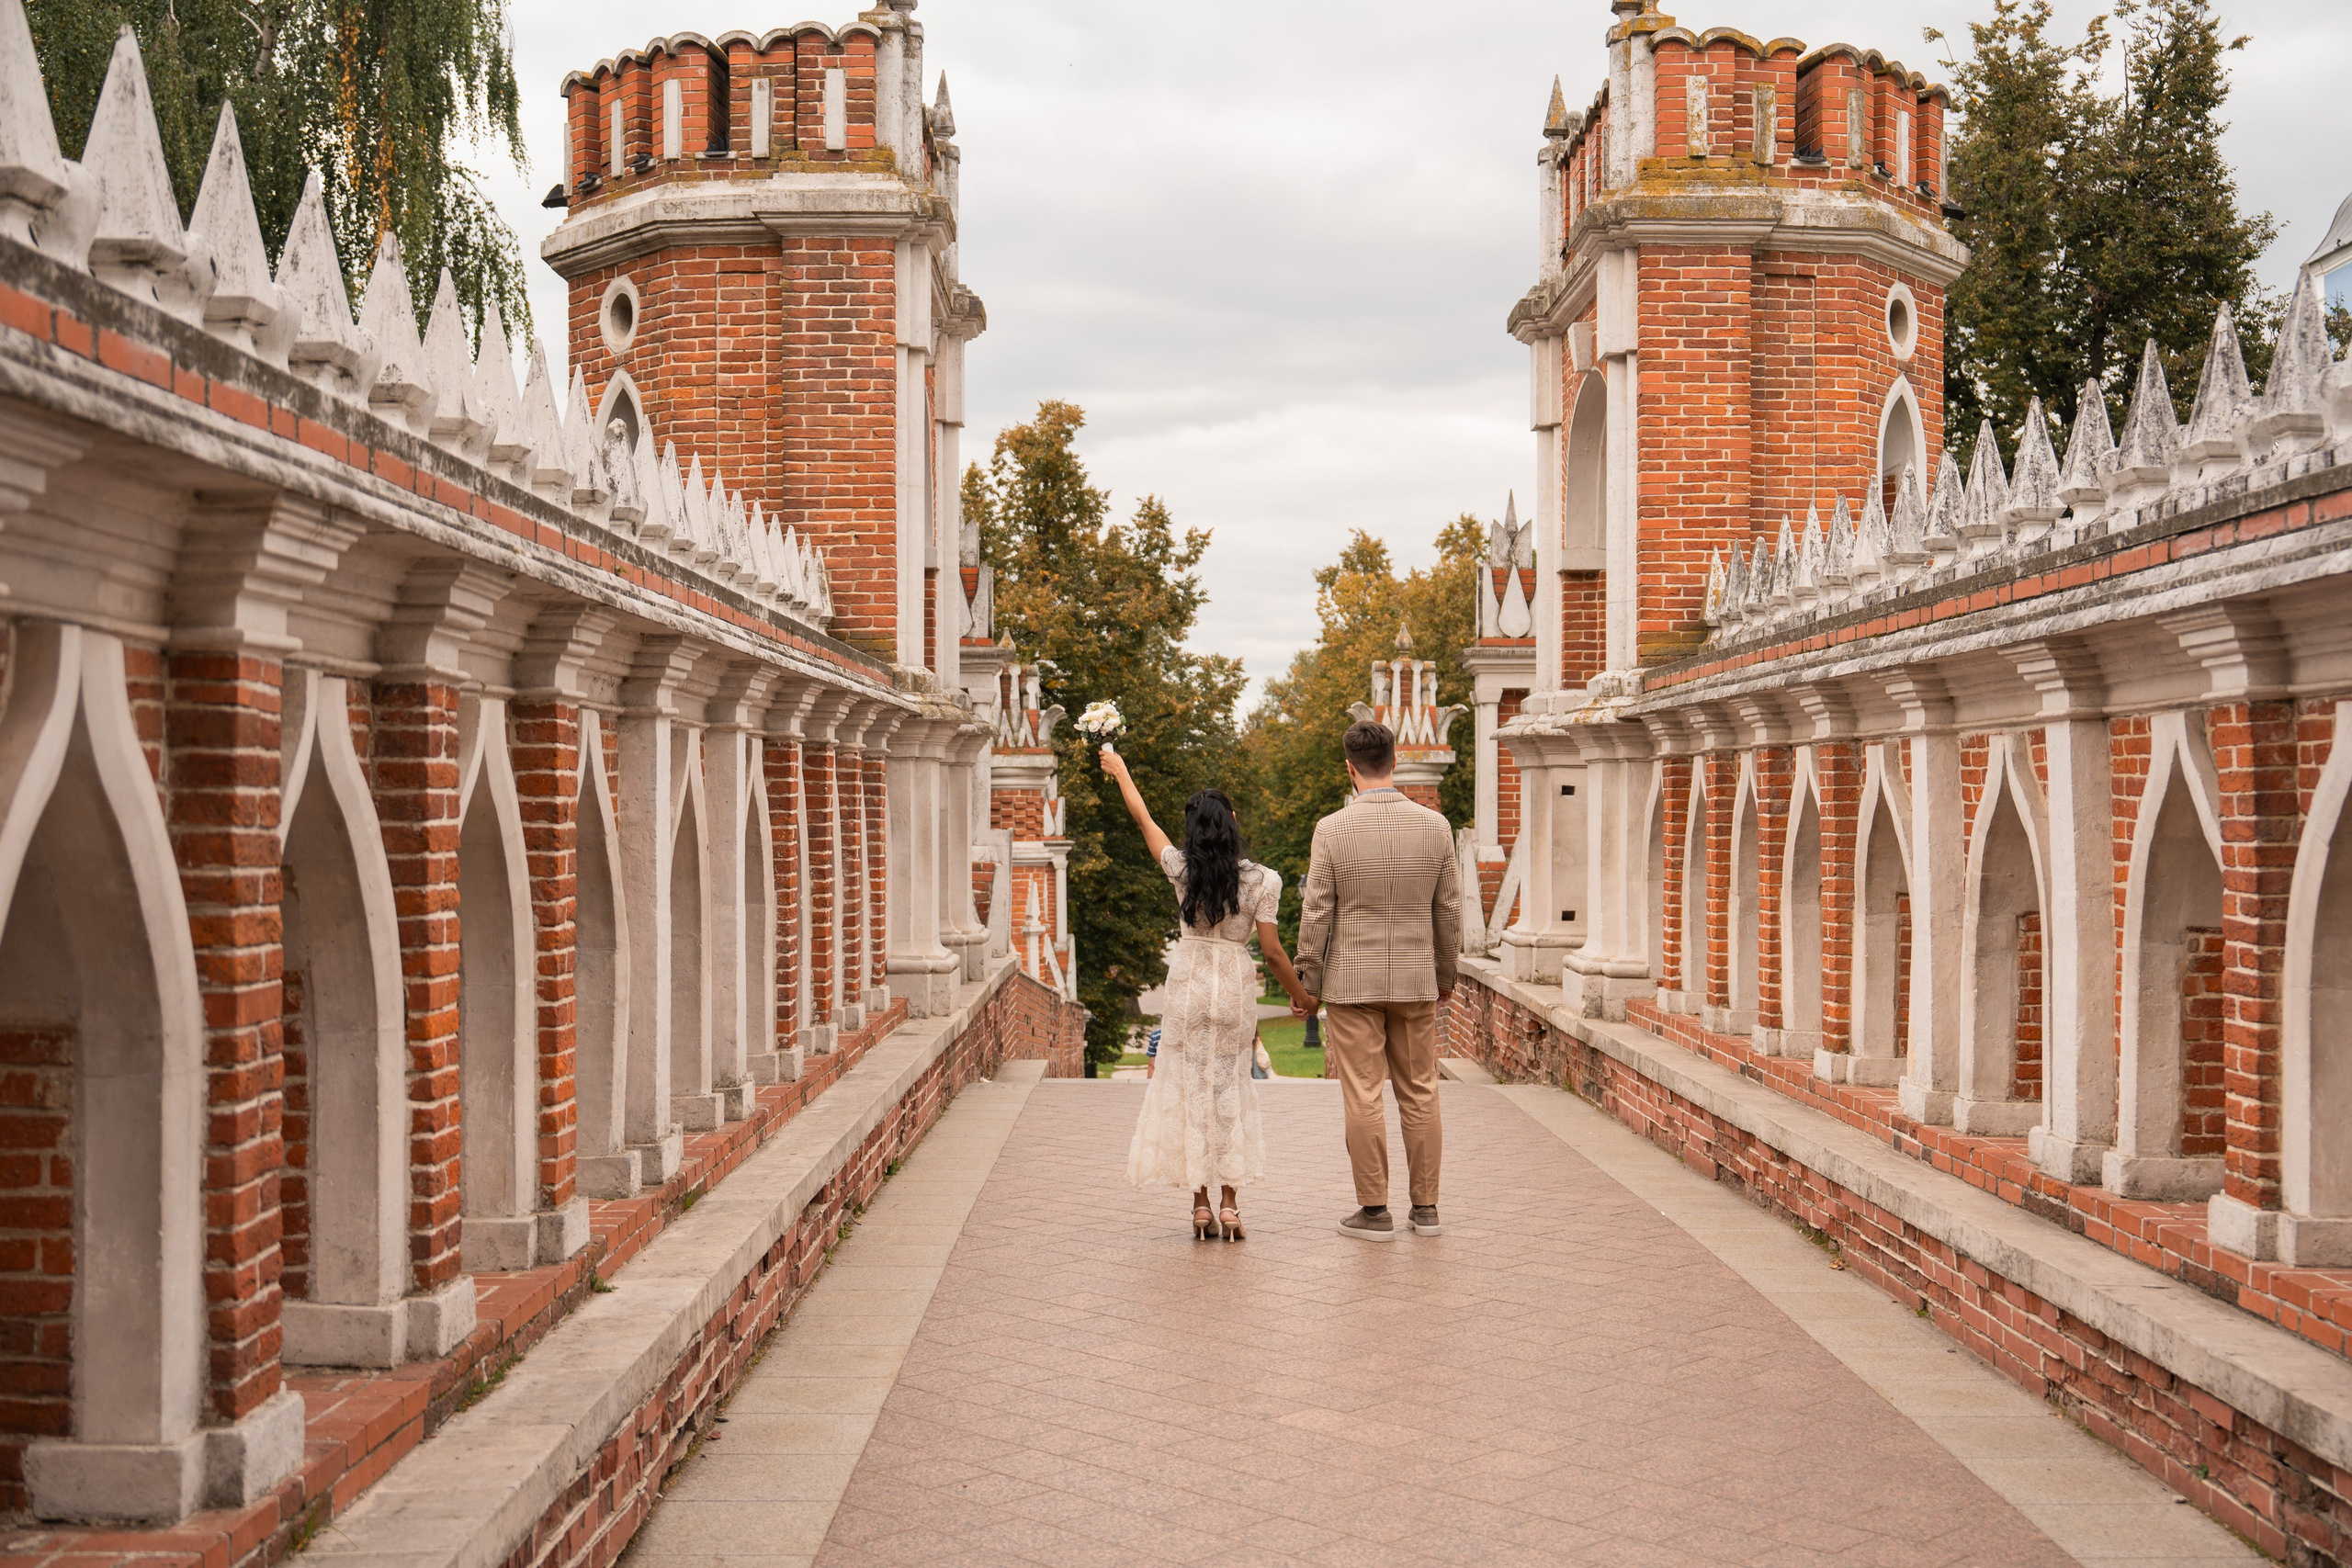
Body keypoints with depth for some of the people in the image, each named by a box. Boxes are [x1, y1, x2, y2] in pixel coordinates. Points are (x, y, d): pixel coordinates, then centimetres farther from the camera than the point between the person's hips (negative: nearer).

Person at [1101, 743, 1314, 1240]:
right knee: (1231, 1090, 8)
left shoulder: (1182, 869, -6)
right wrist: (1299, 994, 8)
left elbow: (1143, 819, 9)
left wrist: (1120, 771, 24)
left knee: (1191, 1087, 7)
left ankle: (1201, 1204, 7)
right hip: (1236, 986, -1)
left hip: (1188, 983, 1)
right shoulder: (1261, 880, -11)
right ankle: (1229, 1204, 5)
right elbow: (1272, 951, -8)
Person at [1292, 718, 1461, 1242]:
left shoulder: (1332, 829, -10)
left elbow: (1316, 914, -7)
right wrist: (1445, 974, 18)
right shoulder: (1435, 826, -2)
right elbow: (1449, 910, 6)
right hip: (1416, 981, 3)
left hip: (1351, 981, -3)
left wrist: (1307, 982, 4)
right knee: (1420, 1094, 10)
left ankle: (1374, 1210, 6)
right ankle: (1425, 1207, 15)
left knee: (1363, 1097, 2)